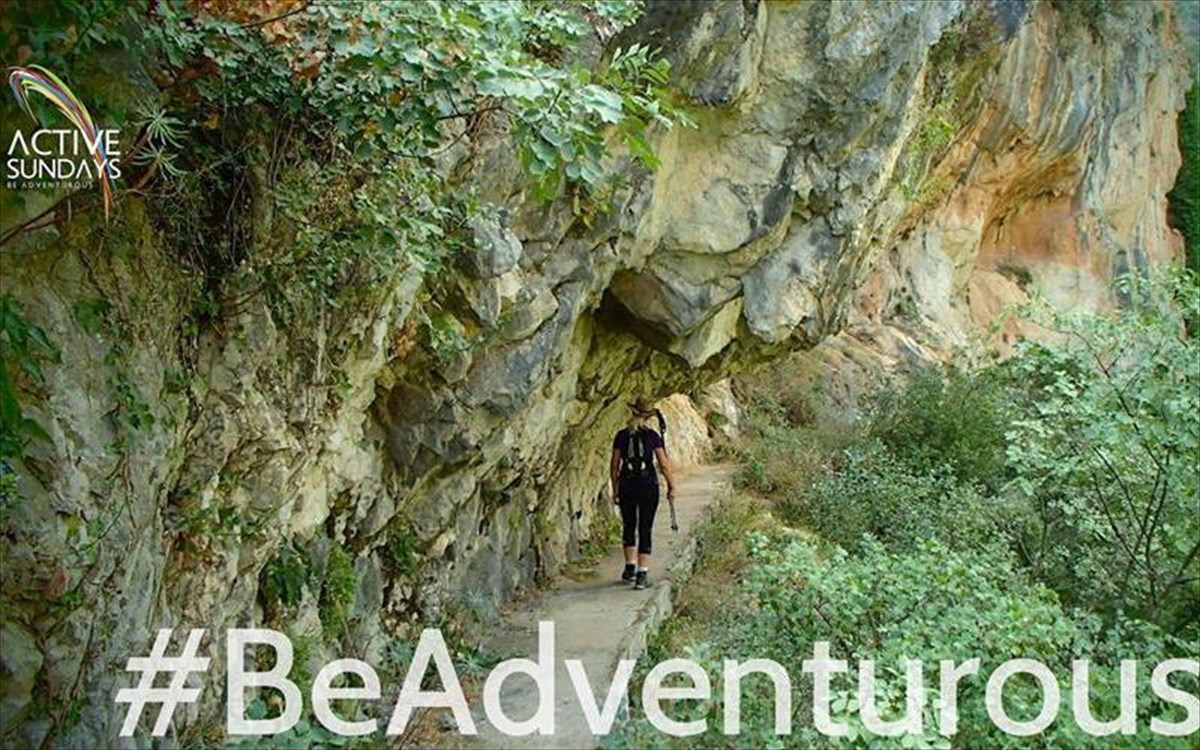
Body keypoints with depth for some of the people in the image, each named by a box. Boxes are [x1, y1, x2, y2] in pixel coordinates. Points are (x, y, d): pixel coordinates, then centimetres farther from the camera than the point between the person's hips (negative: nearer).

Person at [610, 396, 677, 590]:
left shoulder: (622, 436, 1)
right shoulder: (652, 436, -5)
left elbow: (614, 466, 4)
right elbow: (664, 465, -5)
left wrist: (615, 490, 13)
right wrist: (671, 486, 5)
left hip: (627, 485, 2)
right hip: (648, 485, -2)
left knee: (628, 526, 20)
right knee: (645, 530, 2)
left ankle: (630, 567, 22)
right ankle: (642, 574, -3)